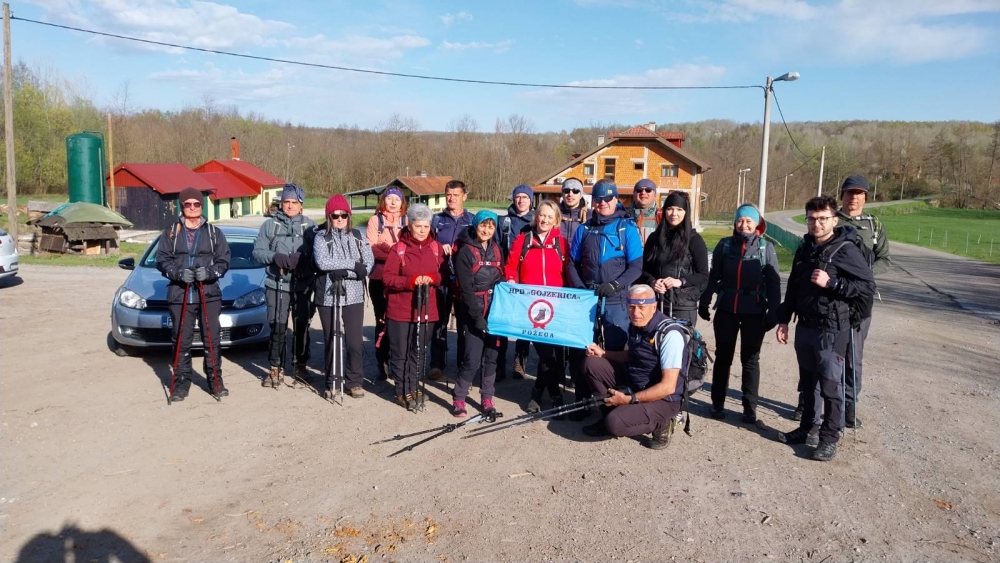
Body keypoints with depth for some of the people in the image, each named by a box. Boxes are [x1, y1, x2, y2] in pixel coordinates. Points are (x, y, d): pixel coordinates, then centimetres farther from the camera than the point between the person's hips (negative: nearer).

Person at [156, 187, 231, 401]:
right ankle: (181, 382, 12)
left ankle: (215, 380, 11)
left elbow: (224, 260, 4)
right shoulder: (171, 233, 9)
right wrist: (178, 273, -14)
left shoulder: (214, 232, 9)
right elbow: (162, 259, 4)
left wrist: (210, 272, -15)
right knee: (181, 341, 3)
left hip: (209, 294, 0)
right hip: (179, 295, 0)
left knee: (212, 339, 1)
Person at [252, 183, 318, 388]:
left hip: (303, 285, 0)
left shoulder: (310, 225, 6)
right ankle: (275, 369, 10)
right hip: (277, 284, 0)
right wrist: (275, 257, -15)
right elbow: (258, 251, 4)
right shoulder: (269, 225, 9)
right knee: (277, 327, -2)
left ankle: (300, 366, 23)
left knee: (302, 327, 8)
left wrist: (302, 259, -22)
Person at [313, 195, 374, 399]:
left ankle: (354, 382, 14)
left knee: (355, 341, 1)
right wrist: (353, 265, -17)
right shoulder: (322, 237, 1)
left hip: (354, 295, 1)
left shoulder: (358, 236, 8)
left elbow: (369, 262, -5)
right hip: (328, 296, -1)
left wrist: (344, 272, -17)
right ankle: (331, 382, 21)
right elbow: (322, 262, -17)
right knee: (331, 340, 8)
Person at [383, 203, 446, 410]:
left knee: (418, 351, 13)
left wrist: (432, 278, -16)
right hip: (400, 310, -3)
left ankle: (413, 387, 28)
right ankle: (403, 391, 17)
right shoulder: (398, 248, -6)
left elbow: (445, 274, 5)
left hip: (427, 310, 3)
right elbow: (387, 277, -10)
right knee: (400, 353, 4)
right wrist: (411, 281, -23)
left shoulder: (436, 247, 4)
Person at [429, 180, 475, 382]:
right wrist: (439, 248, -9)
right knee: (439, 322, 2)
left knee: (465, 323, 5)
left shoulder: (473, 220, 9)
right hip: (441, 278, 1)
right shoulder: (436, 220, 11)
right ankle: (437, 365, 10)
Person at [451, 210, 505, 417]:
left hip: (495, 309, 5)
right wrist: (477, 315, -17)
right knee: (473, 359, -8)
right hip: (474, 311, -5)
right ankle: (458, 399, 8)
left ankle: (487, 399, 18)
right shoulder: (465, 251, -6)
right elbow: (466, 287, -11)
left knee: (491, 356, 8)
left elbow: (501, 280, 13)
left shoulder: (497, 250, 10)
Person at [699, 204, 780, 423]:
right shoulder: (725, 245, 3)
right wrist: (704, 302, 5)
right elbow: (713, 276, 8)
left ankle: (750, 408, 17)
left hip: (754, 312, -1)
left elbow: (773, 283, -1)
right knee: (723, 357, 9)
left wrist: (773, 312, -5)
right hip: (726, 310, 1)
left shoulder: (766, 248, -1)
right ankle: (717, 404, 20)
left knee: (750, 359, 8)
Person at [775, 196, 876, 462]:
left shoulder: (846, 250, -11)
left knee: (831, 385, -1)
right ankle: (807, 429, 28)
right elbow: (793, 287, 16)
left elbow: (868, 286, -12)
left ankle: (829, 438, 9)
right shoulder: (805, 249, 10)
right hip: (805, 326, 7)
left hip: (832, 329, -7)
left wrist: (831, 283, -21)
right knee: (807, 381, 15)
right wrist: (784, 319, 14)